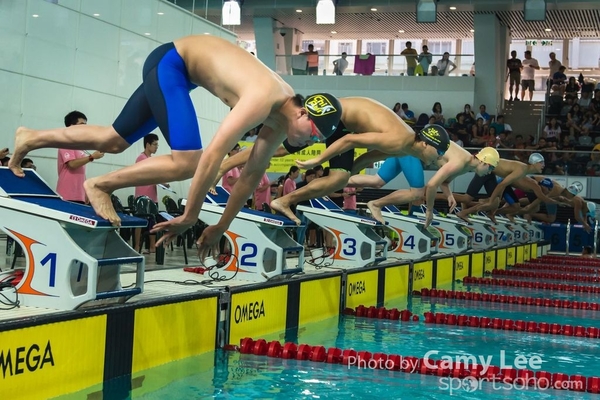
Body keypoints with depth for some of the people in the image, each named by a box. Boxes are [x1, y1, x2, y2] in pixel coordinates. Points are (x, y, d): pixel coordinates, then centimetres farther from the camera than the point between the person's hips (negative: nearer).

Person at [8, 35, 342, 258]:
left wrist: (222, 226, 5)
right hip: (169, 62, -9)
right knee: (188, 161, -24)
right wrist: (189, 217, -29)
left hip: (180, 71, 9)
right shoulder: (263, 99, -33)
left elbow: (254, 172, 2)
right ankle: (99, 185, -9)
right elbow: (213, 155, -36)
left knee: (114, 141, 15)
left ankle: (31, 139, 31)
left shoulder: (283, 114, -6)